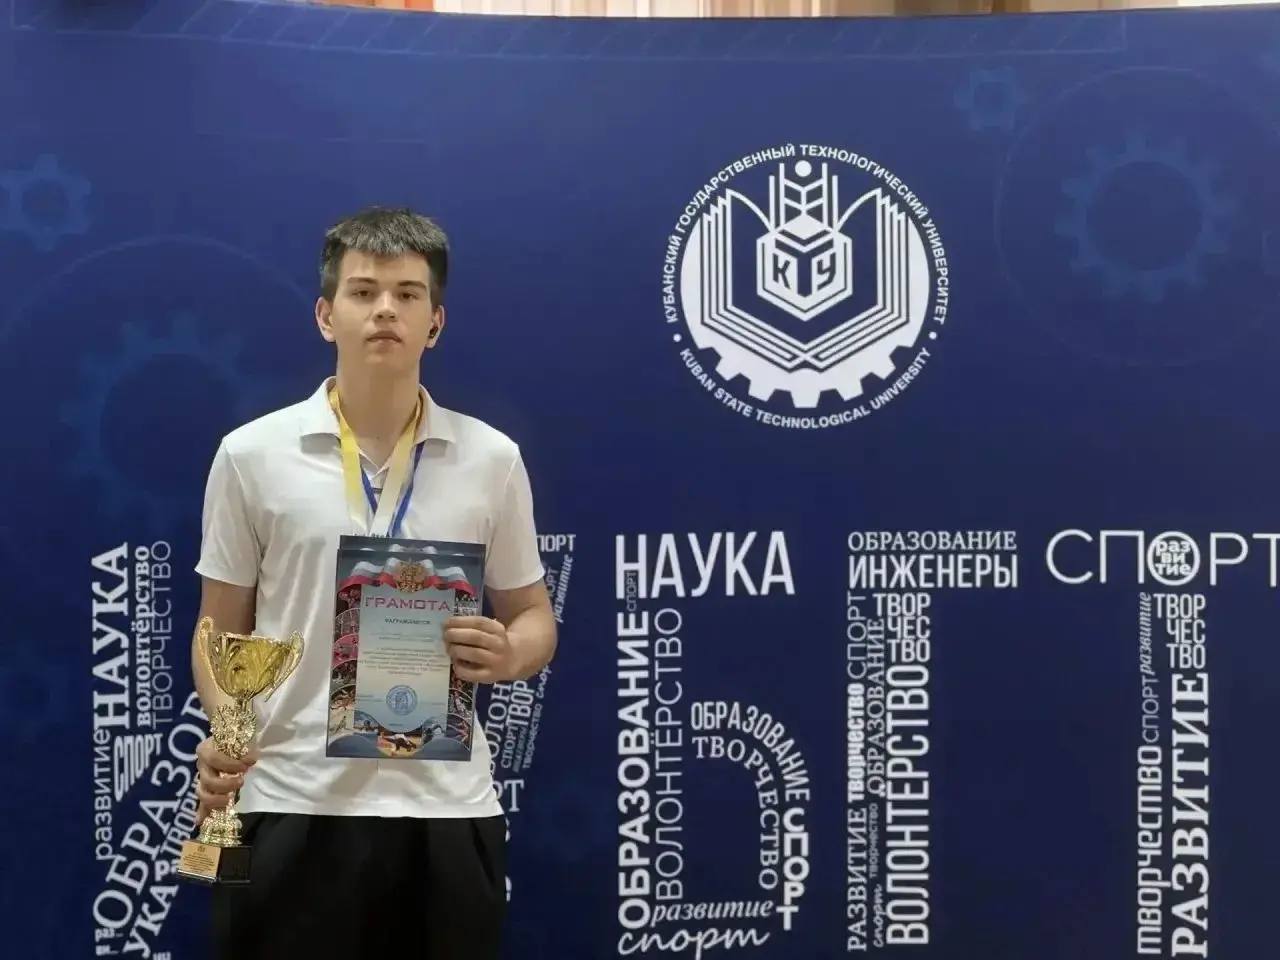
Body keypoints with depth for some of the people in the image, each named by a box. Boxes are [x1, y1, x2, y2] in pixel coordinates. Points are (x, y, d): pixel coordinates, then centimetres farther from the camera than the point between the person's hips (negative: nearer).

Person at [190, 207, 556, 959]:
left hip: (446, 804, 1)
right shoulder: (252, 454, 1)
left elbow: (534, 618, 10)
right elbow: (222, 630, 6)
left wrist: (506, 655, -12)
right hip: (294, 802, -1)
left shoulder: (492, 458, 3)